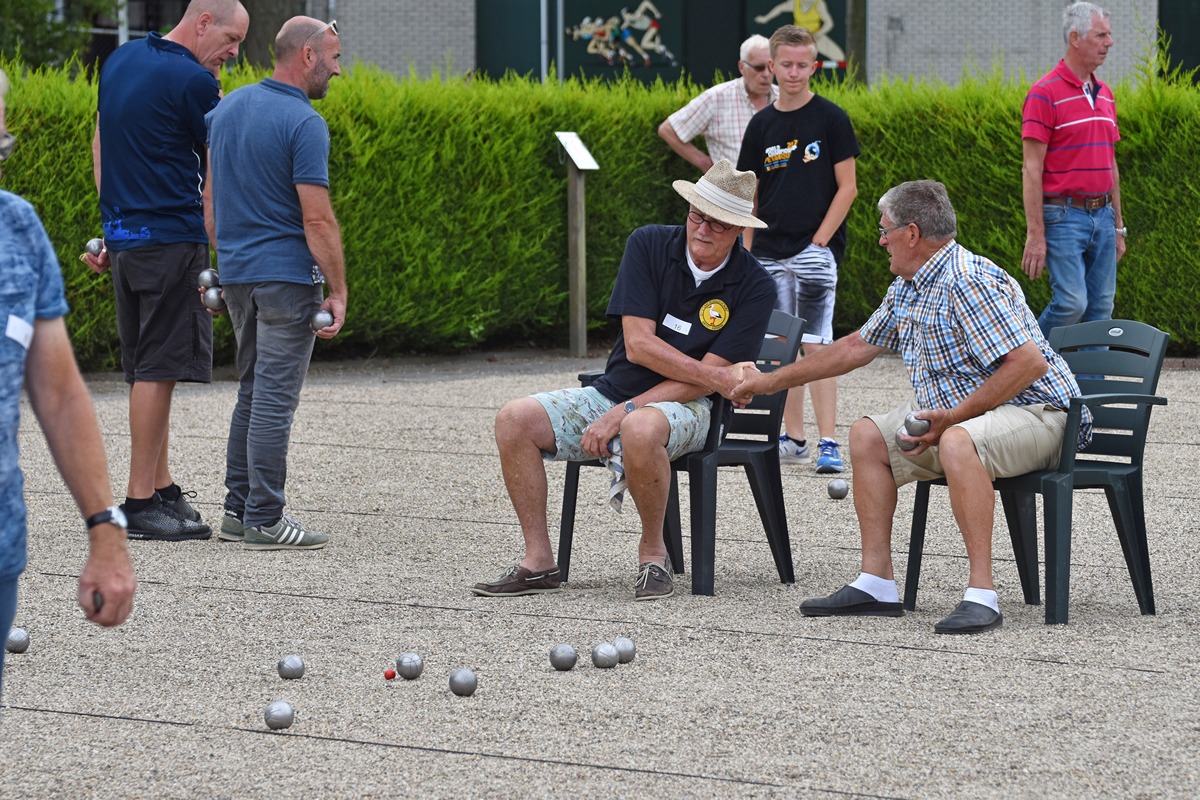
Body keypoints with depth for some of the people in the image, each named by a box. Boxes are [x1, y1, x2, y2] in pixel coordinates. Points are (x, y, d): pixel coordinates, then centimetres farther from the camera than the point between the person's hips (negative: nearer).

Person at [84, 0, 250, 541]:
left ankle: (162, 490, 16)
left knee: (146, 368, 12)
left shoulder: (122, 60, 15)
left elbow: (99, 147, 21)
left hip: (124, 233, 9)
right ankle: (139, 503, -7)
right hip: (173, 238, -9)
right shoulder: (194, 81, -12)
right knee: (159, 368, -7)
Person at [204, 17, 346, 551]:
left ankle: (237, 510, 17)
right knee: (275, 398, -6)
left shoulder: (227, 107, 9)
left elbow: (211, 195, 16)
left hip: (236, 272, 8)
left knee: (252, 392, 16)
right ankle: (264, 521, -5)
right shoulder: (304, 124, -16)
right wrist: (338, 291, -13)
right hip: (286, 275, -8)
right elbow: (317, 218, -18)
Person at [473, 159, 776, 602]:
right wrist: (713, 377, -17)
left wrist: (624, 413, -20)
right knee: (516, 419, -17)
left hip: (684, 406, -4)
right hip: (612, 392, 4)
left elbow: (699, 384, -14)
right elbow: (638, 344, -9)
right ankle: (539, 562, -11)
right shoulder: (649, 245, -3)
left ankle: (652, 550, -16)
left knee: (639, 429, -39)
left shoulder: (754, 288, -10)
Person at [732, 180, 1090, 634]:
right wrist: (774, 381, 29)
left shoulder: (970, 283, -22)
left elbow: (1029, 362, -29)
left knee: (957, 442, -38)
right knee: (868, 435, 6)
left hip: (1033, 412, -10)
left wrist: (952, 418, -28)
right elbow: (857, 346, 25)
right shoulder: (906, 290, 10)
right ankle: (876, 584, 1)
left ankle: (982, 594, -39)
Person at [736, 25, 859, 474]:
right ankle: (793, 439, 16)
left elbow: (847, 188, -4)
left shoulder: (830, 119, -2)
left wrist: (820, 241, -11)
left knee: (816, 346, -11)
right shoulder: (762, 125, 9)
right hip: (770, 253, 5)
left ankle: (829, 444, -12)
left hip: (815, 249, -5)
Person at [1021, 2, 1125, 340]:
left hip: (1102, 216, 7)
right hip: (1064, 217, -7)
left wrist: (1118, 226, 18)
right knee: (1071, 302, -16)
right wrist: (1035, 234, -17)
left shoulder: (1105, 94, 14)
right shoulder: (1045, 94, -9)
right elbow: (1031, 169, -12)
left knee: (1100, 308, 4)